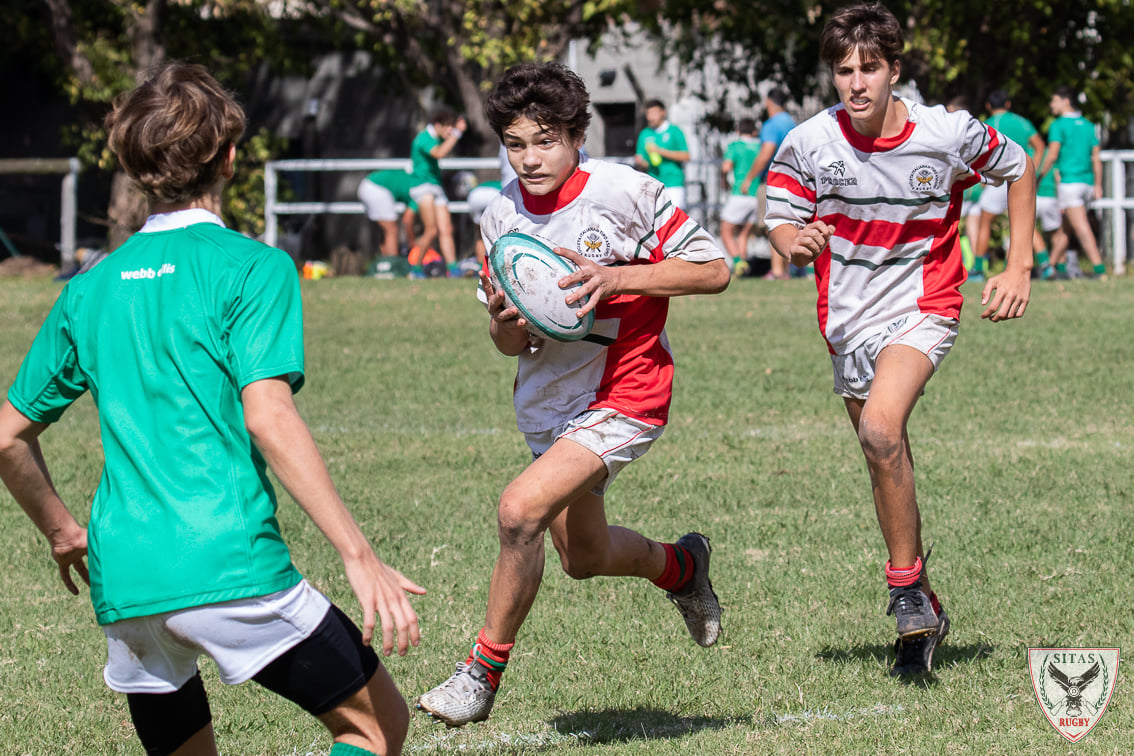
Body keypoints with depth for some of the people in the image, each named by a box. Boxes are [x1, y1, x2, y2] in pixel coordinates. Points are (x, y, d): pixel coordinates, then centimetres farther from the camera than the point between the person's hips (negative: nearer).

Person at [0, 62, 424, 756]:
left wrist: (61, 531, 37)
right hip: (230, 568, -5)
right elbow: (268, 417, -14)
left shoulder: (90, 289, 15)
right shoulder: (253, 268, -2)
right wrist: (359, 556, -15)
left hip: (123, 589, 6)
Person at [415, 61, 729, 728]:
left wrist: (617, 277, -24)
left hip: (623, 394, -7)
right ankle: (681, 566, 54)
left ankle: (483, 672, -8)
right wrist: (507, 323, -18)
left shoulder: (625, 192, -17)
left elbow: (714, 269, -13)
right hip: (547, 402, 7)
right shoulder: (502, 217, -2)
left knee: (521, 511, -25)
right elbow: (511, 344, 7)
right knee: (583, 557, 20)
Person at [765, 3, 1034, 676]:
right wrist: (795, 241, -27)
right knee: (888, 466, 13)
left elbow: (1018, 168, 6)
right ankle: (923, 617, 30)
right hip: (849, 319, 4)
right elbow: (782, 221, -1)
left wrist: (1019, 268, 2)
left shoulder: (949, 135, -12)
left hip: (923, 305, -4)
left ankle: (907, 587, -18)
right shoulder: (808, 144, -10)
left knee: (880, 427, -29)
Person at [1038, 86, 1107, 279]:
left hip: (1069, 182, -7)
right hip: (1087, 182, 7)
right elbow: (1096, 158, 11)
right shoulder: (1088, 126, 14)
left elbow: (1052, 155, -14)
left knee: (1082, 229, -13)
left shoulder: (1059, 125, -6)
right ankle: (1056, 266, 23)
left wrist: (1040, 178, -4)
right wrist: (1098, 185, 13)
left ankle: (1099, 269, -22)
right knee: (1062, 227, 18)